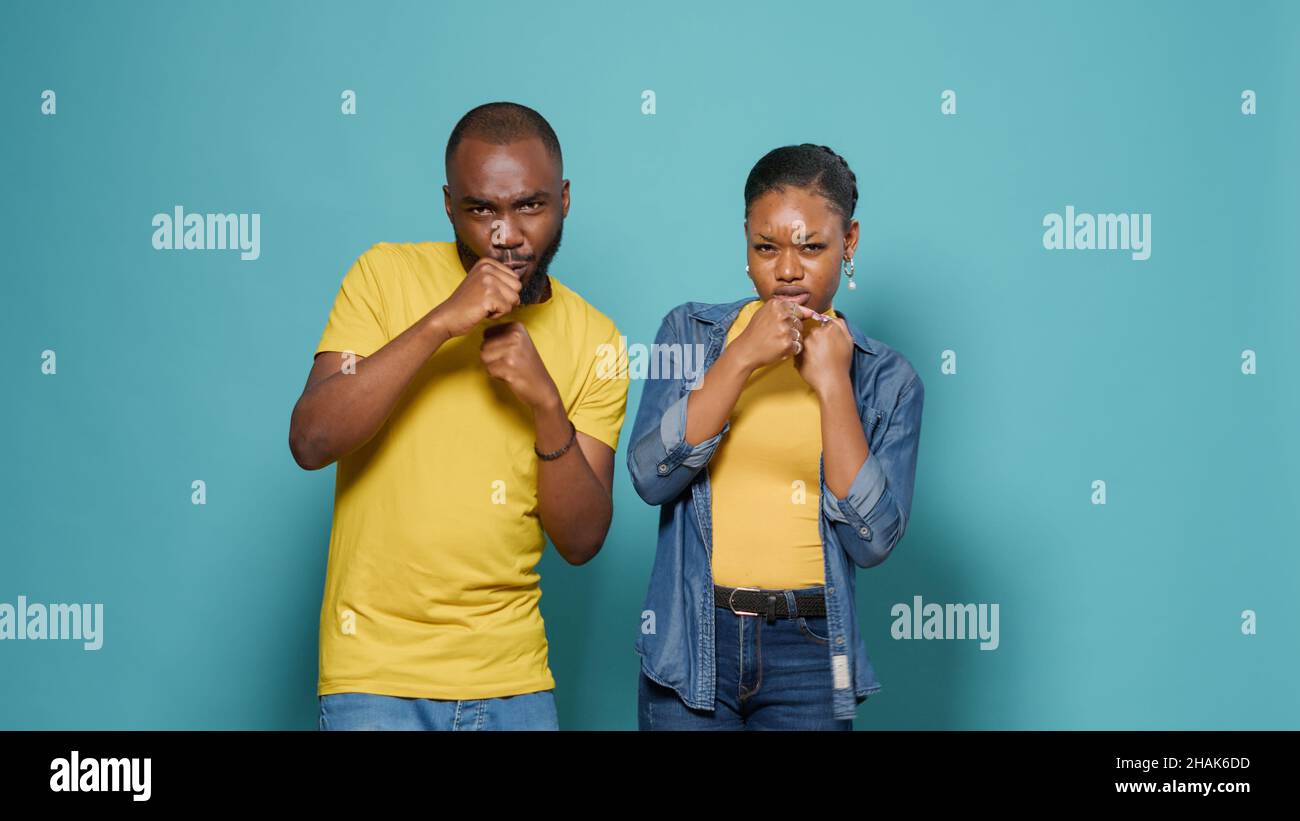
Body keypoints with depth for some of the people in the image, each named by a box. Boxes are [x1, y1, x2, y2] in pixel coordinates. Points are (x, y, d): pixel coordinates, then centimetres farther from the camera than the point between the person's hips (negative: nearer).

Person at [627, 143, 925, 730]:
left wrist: (832, 385, -12)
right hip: (693, 642, 0)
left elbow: (873, 539, -9)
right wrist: (741, 357, -14)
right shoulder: (691, 331, 4)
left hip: (810, 657, 0)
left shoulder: (887, 378, 2)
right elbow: (650, 477, -9)